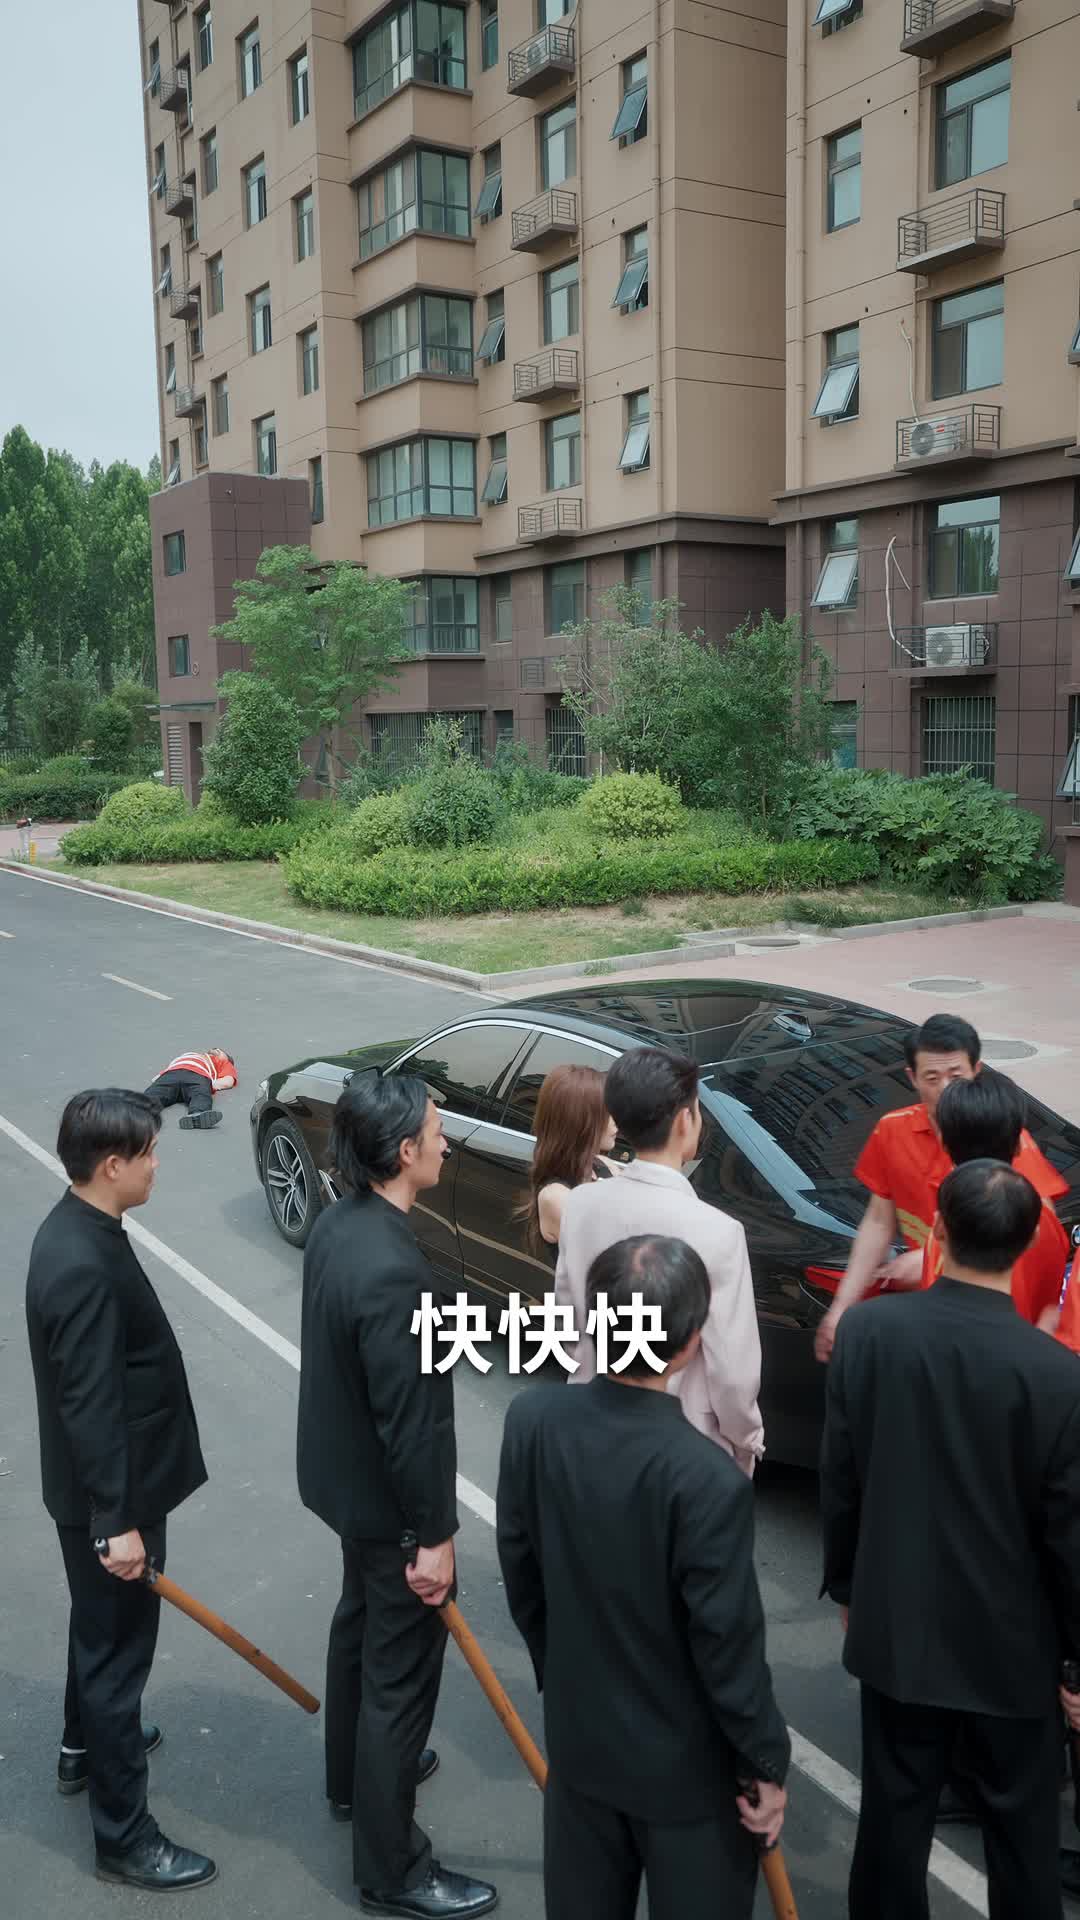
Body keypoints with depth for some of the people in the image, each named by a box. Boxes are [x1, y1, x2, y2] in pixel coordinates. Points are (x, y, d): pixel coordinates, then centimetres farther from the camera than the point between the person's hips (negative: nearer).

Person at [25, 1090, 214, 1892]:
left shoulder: (79, 1229, -1)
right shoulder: (83, 1267, -32)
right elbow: (90, 1407, -29)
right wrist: (117, 1521, -24)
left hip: (109, 1488, 10)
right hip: (108, 1496, -10)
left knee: (101, 1628, 29)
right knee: (118, 1647, 5)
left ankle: (87, 1745, 52)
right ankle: (124, 1836, 21)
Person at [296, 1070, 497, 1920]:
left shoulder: (340, 1223, -5)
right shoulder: (392, 1271, -35)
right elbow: (411, 1419, -28)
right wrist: (434, 1535, -17)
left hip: (345, 1476, 9)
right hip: (387, 1496, -9)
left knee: (362, 1624, 28)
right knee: (401, 1670, 7)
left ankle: (355, 1777, 50)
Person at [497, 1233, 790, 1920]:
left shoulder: (533, 1419, -16)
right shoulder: (709, 1479, -32)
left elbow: (519, 1567, -1)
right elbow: (728, 1643, -22)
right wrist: (767, 1762, -5)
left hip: (576, 1733, 5)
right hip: (685, 1762, -4)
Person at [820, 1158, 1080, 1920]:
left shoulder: (865, 1329, -14)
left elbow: (838, 1480, -4)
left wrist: (845, 1584, 12)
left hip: (894, 1626, 2)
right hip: (1011, 1642, -2)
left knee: (894, 1812, 18)